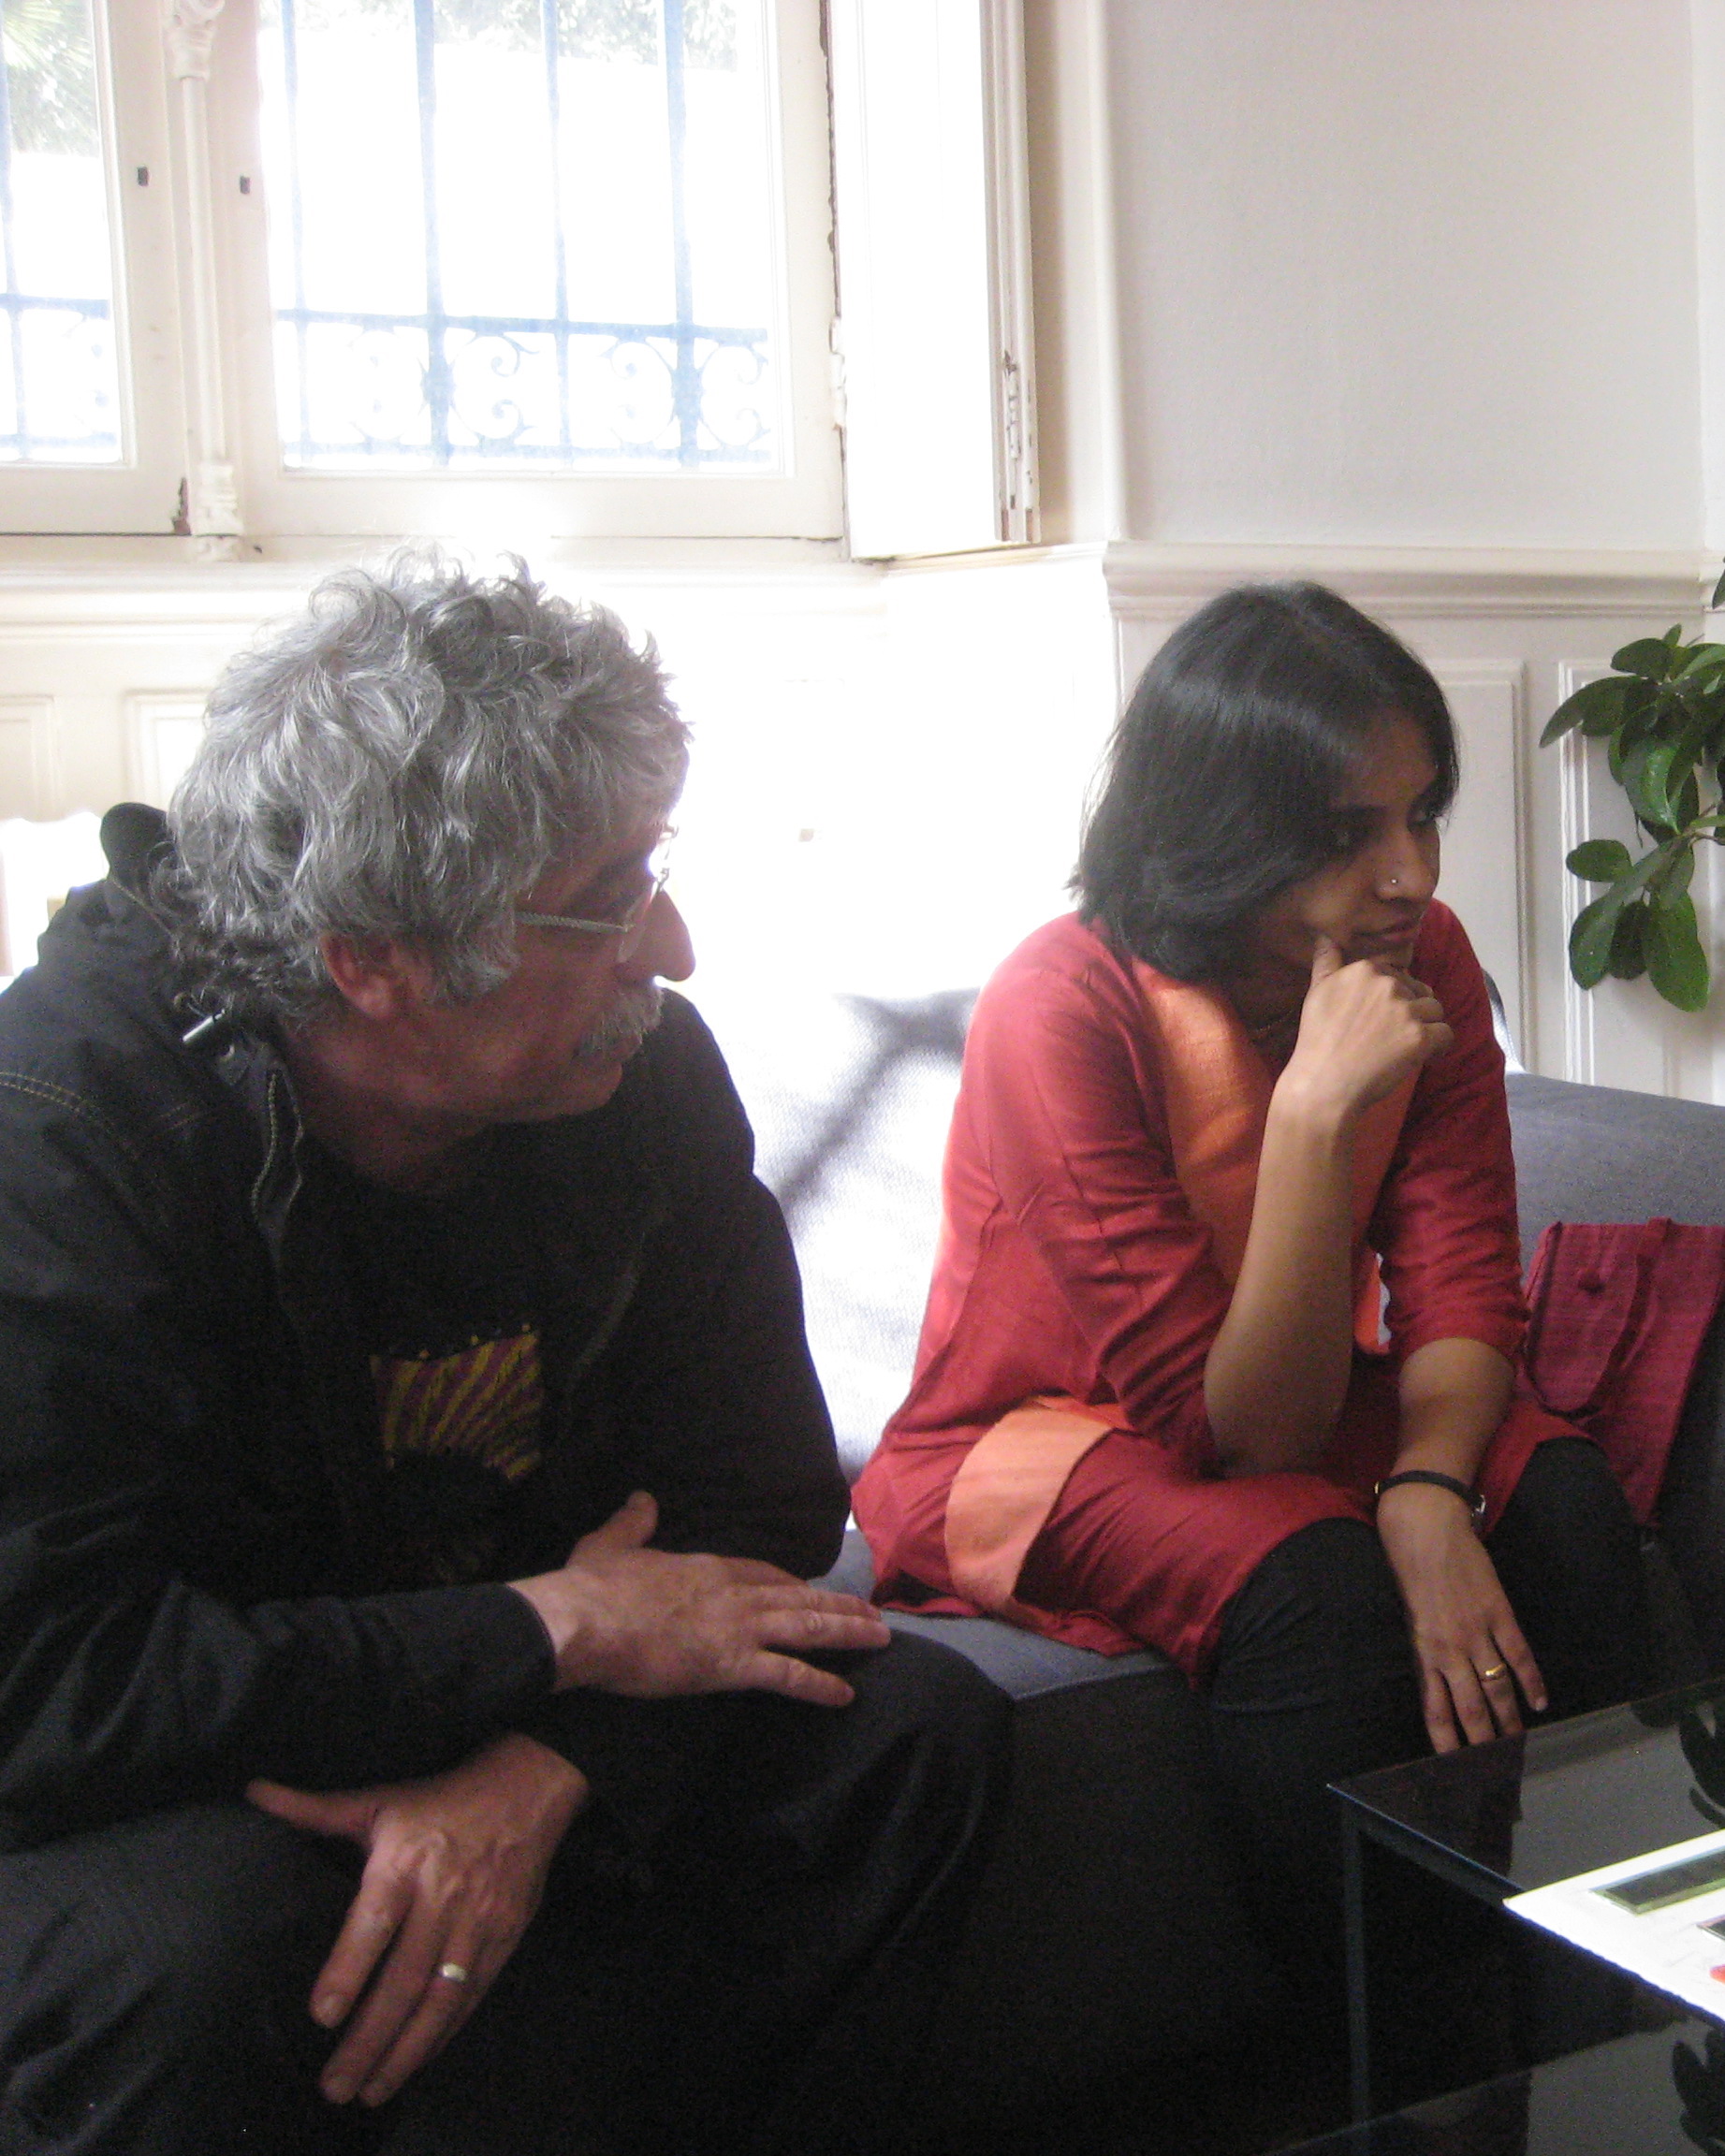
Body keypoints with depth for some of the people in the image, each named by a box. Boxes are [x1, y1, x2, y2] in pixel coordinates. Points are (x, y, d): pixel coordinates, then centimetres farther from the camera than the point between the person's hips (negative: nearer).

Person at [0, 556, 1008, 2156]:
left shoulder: (644, 1071, -9)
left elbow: (754, 1496, -7)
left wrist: (537, 1769, -27)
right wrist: (560, 1630, -26)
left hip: (508, 1713, 5)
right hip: (153, 1785, -4)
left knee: (915, 1727, -13)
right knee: (196, 1934, -36)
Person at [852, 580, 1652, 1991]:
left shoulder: (1423, 960, -9)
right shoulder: (1064, 1010, -27)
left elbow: (1462, 1290, -9)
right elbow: (1238, 1426, -28)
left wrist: (1427, 1493, -30)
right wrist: (1317, 1110, -37)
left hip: (1307, 1409, 5)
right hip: (1047, 1434, -5)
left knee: (1567, 1510, -23)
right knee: (1316, 1587, -34)